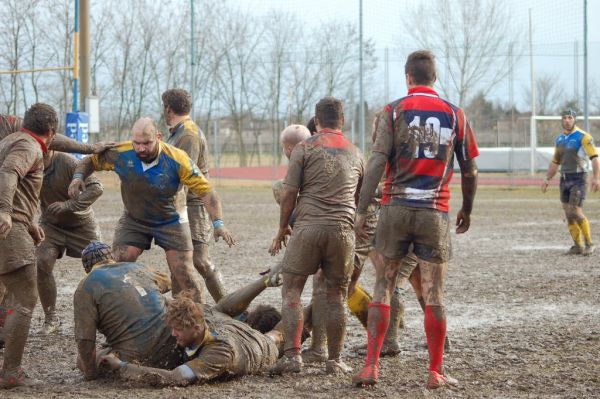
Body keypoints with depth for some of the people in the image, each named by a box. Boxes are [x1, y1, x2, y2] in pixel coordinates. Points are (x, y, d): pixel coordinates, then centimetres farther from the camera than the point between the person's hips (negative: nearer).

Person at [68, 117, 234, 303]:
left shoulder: (177, 160, -26)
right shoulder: (120, 154, -21)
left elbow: (204, 190, -23)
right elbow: (92, 161, -3)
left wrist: (218, 222, -30)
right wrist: (78, 177, -24)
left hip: (171, 221, -2)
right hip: (133, 221, 2)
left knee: (183, 274, -5)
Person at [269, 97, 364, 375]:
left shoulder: (305, 148, 3)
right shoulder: (354, 153, 15)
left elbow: (289, 193, -1)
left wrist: (283, 227, 11)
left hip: (308, 227, -3)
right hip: (342, 230, 3)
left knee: (291, 291, 3)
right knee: (336, 297, 9)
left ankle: (292, 355, -7)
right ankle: (335, 360, 9)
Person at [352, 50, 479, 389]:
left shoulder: (393, 112, 0)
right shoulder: (455, 115, 6)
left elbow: (377, 163, -9)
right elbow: (470, 172, 9)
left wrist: (362, 210, -8)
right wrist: (467, 210, 23)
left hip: (396, 208, -1)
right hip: (435, 212, 1)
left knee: (383, 288, 8)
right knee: (434, 295, 5)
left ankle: (371, 365, 5)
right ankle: (436, 373, 10)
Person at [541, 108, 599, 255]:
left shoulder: (583, 137, -9)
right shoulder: (559, 140, 12)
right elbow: (555, 162, 22)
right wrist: (547, 179, 14)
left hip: (579, 178, -7)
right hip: (564, 179, 7)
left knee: (576, 212, -14)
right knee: (568, 214, 3)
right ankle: (578, 246, 11)